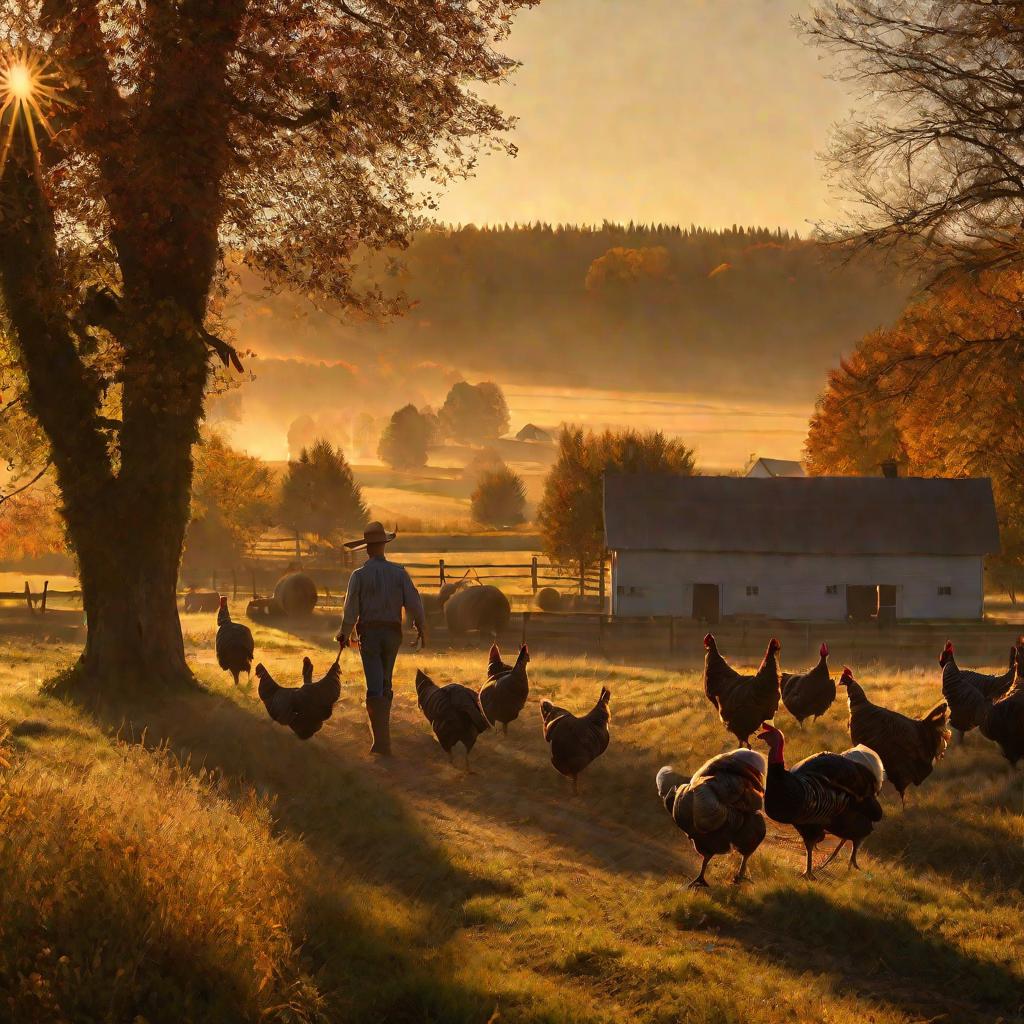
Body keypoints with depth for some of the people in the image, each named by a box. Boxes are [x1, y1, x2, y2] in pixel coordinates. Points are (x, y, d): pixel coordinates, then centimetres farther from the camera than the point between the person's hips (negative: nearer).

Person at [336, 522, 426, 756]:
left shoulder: (359, 575, -8)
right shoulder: (398, 572, -2)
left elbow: (351, 609, -6)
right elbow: (413, 603, -3)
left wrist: (344, 634, 10)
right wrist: (421, 629, 12)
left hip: (369, 633, -3)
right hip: (393, 633, 3)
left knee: (375, 688, -4)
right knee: (385, 684, 19)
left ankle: (382, 741, -11)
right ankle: (381, 730, 28)